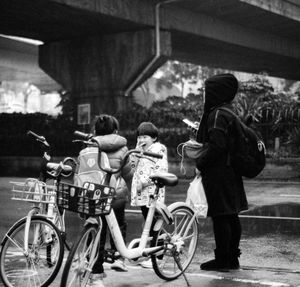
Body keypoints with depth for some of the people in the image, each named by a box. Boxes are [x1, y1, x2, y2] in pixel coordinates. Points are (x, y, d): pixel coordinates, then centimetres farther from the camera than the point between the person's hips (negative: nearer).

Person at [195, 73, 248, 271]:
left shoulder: (217, 114, -15)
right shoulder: (231, 112, 15)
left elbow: (217, 146, -22)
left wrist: (200, 162, -11)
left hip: (218, 174, -10)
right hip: (231, 171, 10)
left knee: (220, 217, -5)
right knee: (232, 216, 13)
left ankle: (222, 260, 1)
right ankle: (233, 258, 21)